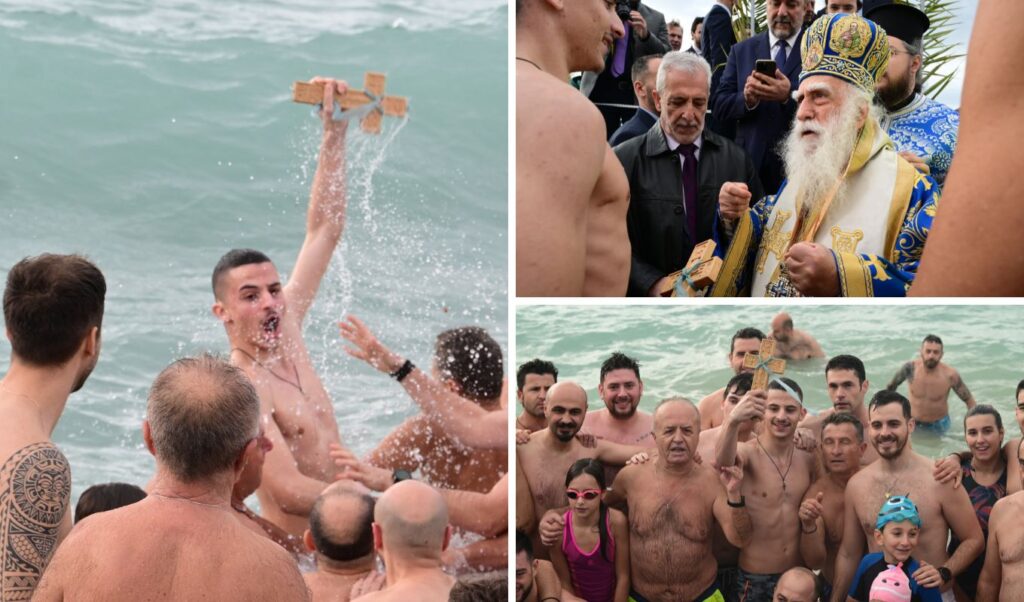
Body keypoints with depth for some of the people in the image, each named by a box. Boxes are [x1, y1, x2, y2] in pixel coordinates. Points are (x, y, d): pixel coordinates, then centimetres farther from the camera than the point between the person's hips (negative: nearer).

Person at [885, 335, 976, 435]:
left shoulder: (950, 375, -24)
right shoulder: (910, 367, -21)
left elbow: (968, 399, -12)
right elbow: (891, 386, -1)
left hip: (938, 426, -1)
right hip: (912, 422, 1)